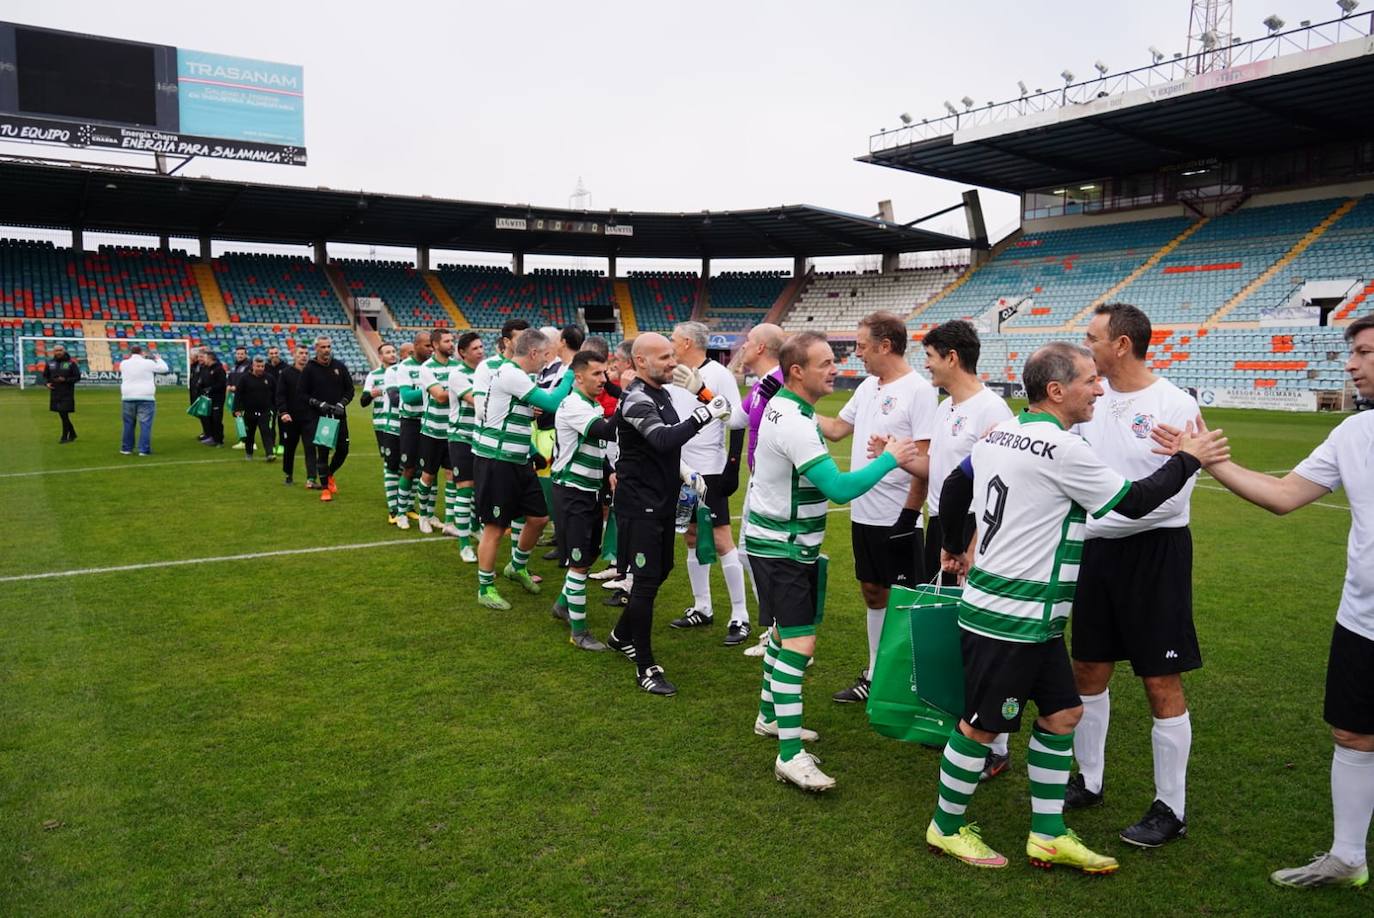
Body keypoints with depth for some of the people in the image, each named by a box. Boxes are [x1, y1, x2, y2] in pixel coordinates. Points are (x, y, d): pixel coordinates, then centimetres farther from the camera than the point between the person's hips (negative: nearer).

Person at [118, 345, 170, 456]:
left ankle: (127, 448, 20)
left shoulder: (124, 364, 3)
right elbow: (164, 368, 7)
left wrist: (131, 357, 34)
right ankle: (144, 449, -4)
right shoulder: (148, 363, -5)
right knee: (145, 424, -1)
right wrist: (158, 359, 24)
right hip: (146, 398, -3)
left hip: (128, 397, 3)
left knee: (128, 424, 14)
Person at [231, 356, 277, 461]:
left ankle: (270, 454, -20)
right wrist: (237, 409, -10)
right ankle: (248, 453, 29)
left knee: (266, 432, -13)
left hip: (265, 412, 0)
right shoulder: (245, 378, -3)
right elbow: (238, 394, -4)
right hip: (249, 412, 0)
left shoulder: (269, 378, 3)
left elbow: (274, 395, 9)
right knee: (249, 434, 13)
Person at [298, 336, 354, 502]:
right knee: (322, 452, -2)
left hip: (339, 416, 3)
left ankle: (329, 475, 32)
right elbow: (303, 394, 0)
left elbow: (349, 389, 10)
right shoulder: (309, 369, -1)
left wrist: (342, 404, -6)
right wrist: (319, 404, -14)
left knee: (343, 450, 4)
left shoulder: (340, 366, 6)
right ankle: (324, 487, 11)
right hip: (318, 417, -3)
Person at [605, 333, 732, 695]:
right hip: (640, 504, -10)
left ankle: (622, 636, 39)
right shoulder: (636, 400, -19)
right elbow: (663, 439, -36)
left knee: (659, 572, 20)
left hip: (662, 501, 10)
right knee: (647, 580, -4)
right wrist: (704, 415, -37)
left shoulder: (661, 393, 11)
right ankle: (645, 667, 7)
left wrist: (687, 474, 13)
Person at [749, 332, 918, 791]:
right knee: (800, 642, -11)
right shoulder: (795, 423, -26)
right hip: (782, 549, -10)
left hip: (778, 541, 10)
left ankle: (770, 716, 35)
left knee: (786, 630, 20)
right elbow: (839, 488, -30)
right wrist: (889, 458, -19)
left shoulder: (781, 406, 6)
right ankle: (790, 756, -8)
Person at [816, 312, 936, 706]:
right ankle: (875, 675, 30)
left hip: (895, 520, -8)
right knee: (872, 592, 17)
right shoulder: (868, 386, 11)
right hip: (863, 514, 8)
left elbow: (926, 460, -18)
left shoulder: (918, 390, -15)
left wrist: (909, 514, -19)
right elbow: (837, 428, 20)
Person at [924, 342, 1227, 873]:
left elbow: (952, 491, 18)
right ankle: (946, 829, 22)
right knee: (982, 726, 5)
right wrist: (1188, 460, 3)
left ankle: (1048, 835, 25)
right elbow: (1134, 501, -11)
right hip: (1009, 620, -9)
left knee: (1062, 713, 15)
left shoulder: (999, 434, 7)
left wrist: (954, 547, 32)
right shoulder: (1062, 449, -19)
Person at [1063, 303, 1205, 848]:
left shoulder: (1175, 406, -14)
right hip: (1098, 551, 7)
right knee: (1087, 668, 14)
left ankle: (1171, 809, 18)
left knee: (1161, 682, 3)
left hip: (1154, 552, -6)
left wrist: (1094, 521, -20)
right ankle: (1089, 781, 32)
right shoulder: (1092, 402, 5)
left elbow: (1170, 499, -21)